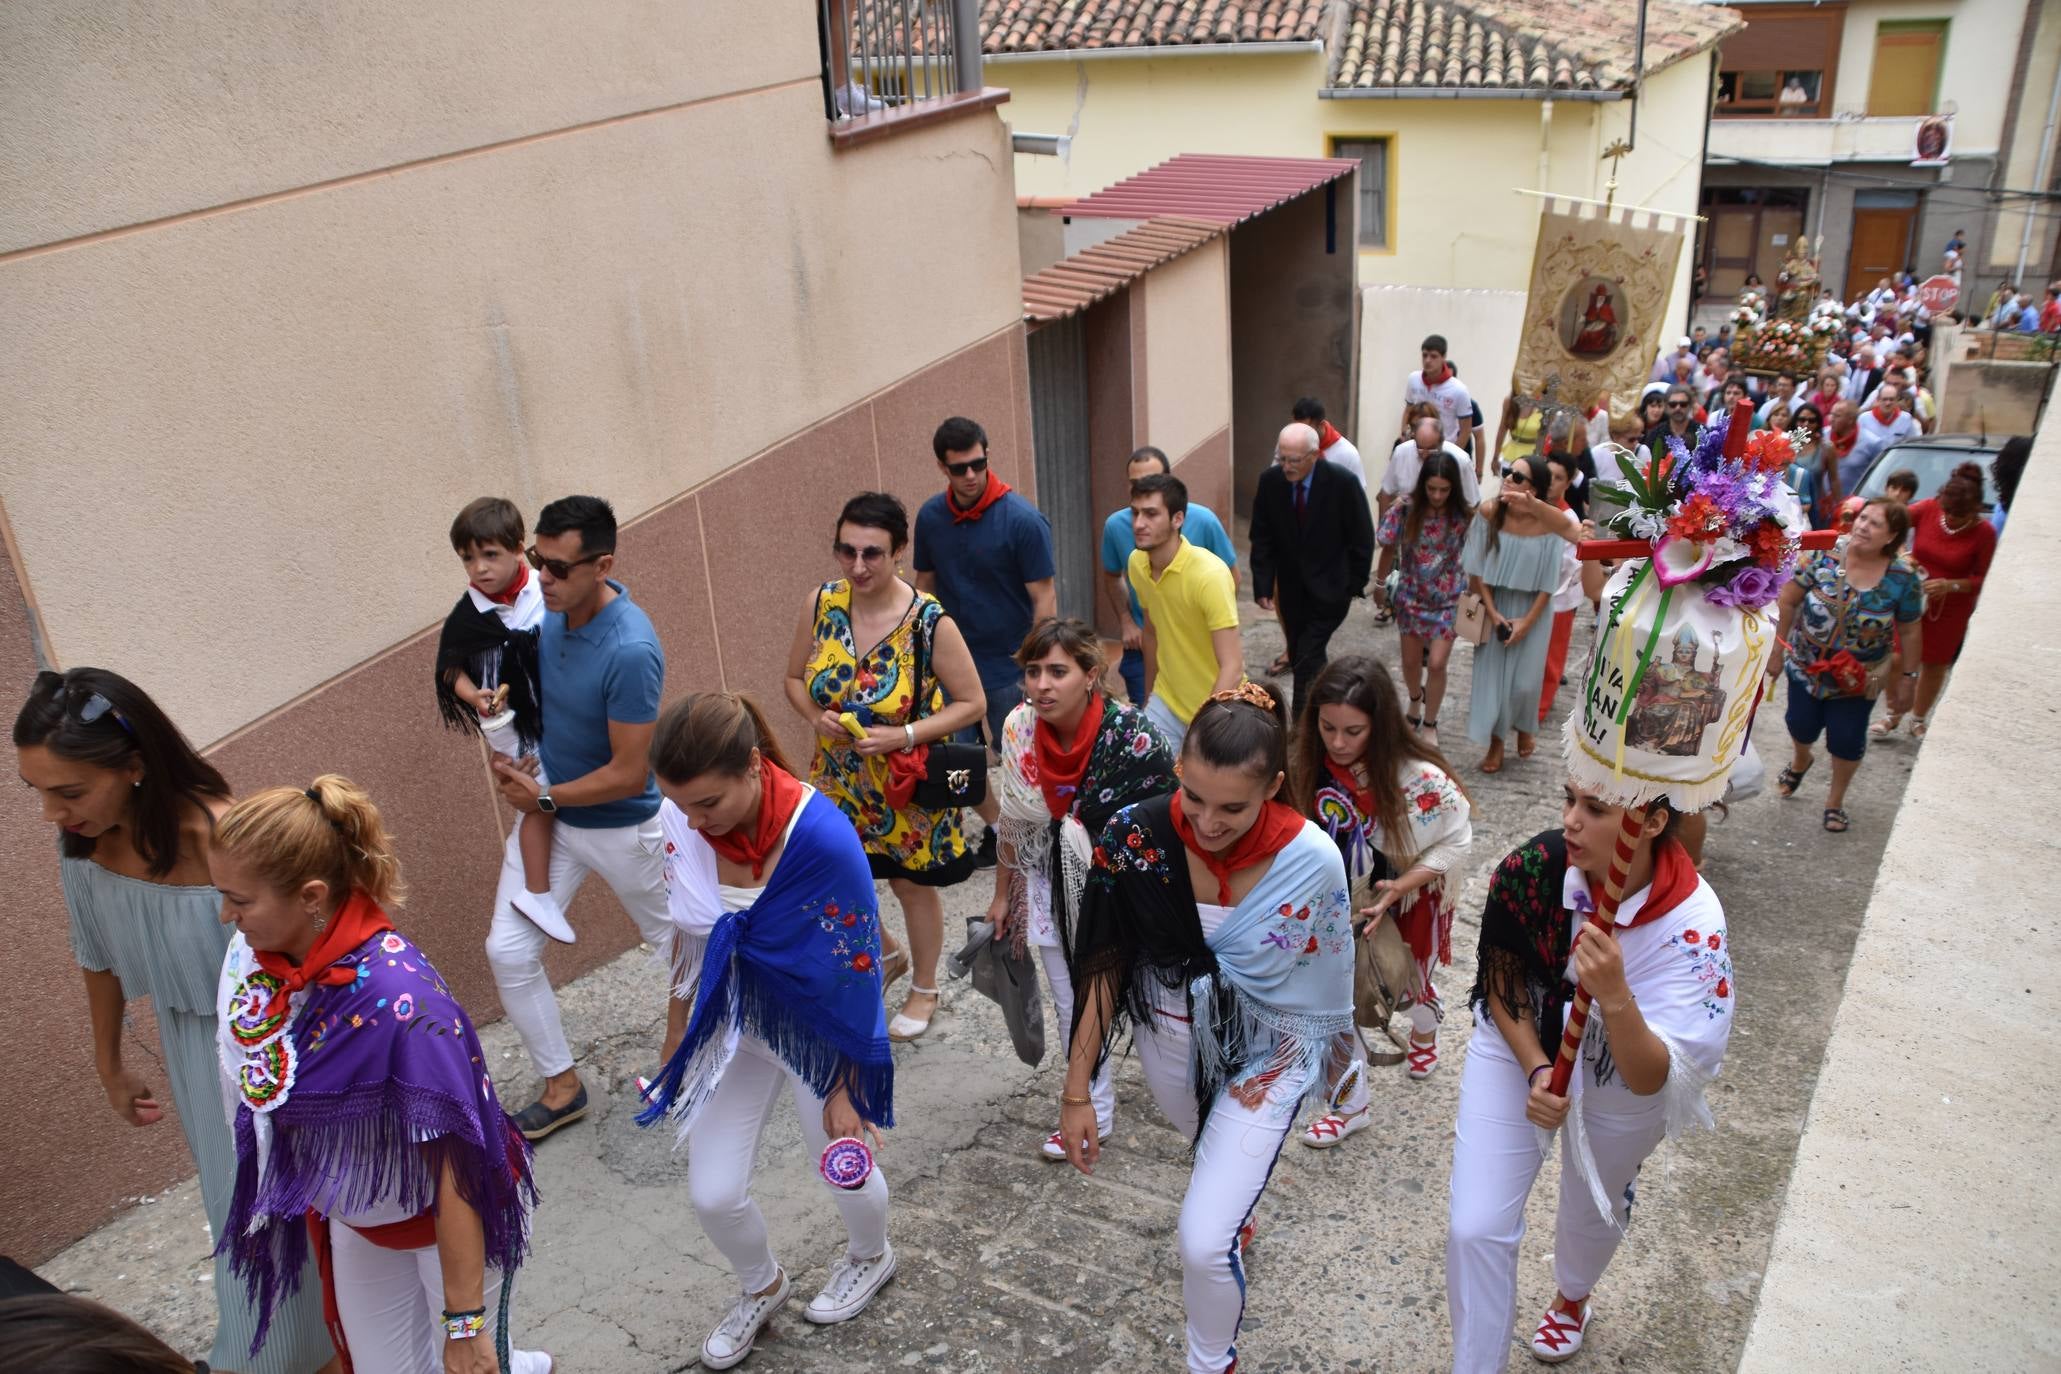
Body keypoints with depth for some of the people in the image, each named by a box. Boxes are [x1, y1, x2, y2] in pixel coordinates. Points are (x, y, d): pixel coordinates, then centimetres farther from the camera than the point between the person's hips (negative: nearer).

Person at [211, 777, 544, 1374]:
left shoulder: (400, 1001, -35)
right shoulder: (252, 957, -16)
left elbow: (454, 1171, -29)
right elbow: (262, 1089, 4)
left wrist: (464, 1323, -22)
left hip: (453, 1220, -6)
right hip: (353, 1221, 6)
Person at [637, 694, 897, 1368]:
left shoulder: (822, 837, -33)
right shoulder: (677, 821, -18)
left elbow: (853, 972, -20)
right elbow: (687, 932, 1)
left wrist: (846, 1086, -11)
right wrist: (680, 1031, 11)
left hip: (817, 1030, -3)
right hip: (731, 1023, 4)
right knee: (713, 1194, 8)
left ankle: (870, 1256, 54)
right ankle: (762, 1287, 43)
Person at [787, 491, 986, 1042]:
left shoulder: (931, 622, -24)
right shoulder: (821, 604, -11)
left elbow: (972, 703, -15)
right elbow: (795, 679, 3)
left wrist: (905, 735, -26)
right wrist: (816, 717, -17)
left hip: (907, 783, -4)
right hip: (839, 779, 4)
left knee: (912, 885, 15)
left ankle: (924, 988, 42)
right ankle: (886, 957, 46)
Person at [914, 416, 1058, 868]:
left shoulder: (1022, 520, -17)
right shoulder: (931, 517, -2)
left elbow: (1044, 601, -14)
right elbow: (925, 586, 9)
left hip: (1010, 668, -5)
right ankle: (996, 828, 36)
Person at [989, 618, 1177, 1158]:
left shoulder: (1131, 735, -27)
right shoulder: (1020, 728, -12)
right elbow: (1013, 819, 2)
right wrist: (1002, 895, 9)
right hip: (1054, 888, 4)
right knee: (1072, 1007, 11)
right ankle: (1093, 1114, 30)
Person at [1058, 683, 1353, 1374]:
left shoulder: (1311, 860, -29)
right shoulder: (1134, 835, -25)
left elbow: (1323, 979, -10)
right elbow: (1103, 966, -15)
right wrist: (1076, 1091, -12)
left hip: (1264, 1054, -3)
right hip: (1167, 1038, 3)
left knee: (1204, 1241, -9)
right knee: (1214, 1150, 32)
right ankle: (1237, 1206, 70)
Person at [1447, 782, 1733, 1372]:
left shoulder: (1693, 924, -34)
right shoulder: (1536, 865, -30)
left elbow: (1650, 1081, -33)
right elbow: (1501, 978, -12)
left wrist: (1615, 998, -50)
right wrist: (1536, 1071, -24)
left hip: (1618, 1084, 0)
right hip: (1518, 1049, 0)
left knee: (1594, 1210, 27)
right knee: (1475, 1229, -3)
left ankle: (1572, 1296, 62)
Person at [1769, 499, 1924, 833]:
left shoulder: (1903, 577, -16)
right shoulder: (1824, 555, -18)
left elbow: (1910, 631, -5)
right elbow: (1788, 601, -9)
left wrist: (1906, 679, -1)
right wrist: (1777, 649, -6)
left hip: (1858, 678, -1)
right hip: (1807, 666, 1)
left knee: (1847, 740, 8)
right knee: (1801, 725, 16)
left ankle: (1835, 801, 34)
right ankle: (1800, 762, 53)